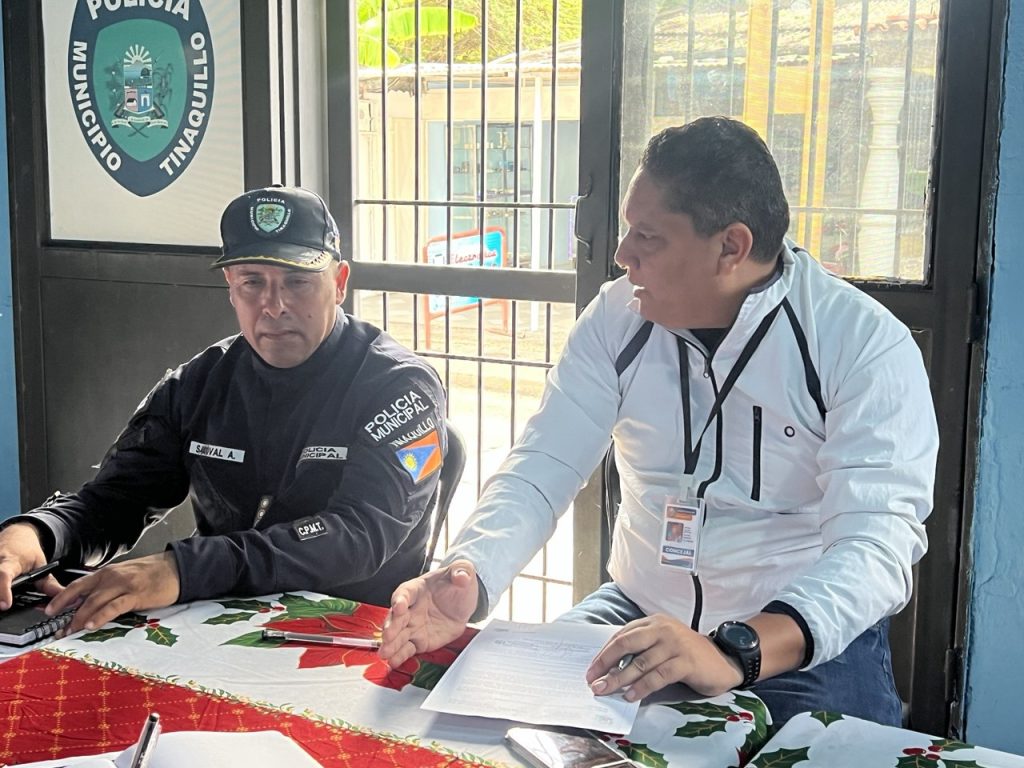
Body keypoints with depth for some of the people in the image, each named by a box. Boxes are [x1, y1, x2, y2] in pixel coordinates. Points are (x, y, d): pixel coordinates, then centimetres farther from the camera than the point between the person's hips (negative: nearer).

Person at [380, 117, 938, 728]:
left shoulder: (867, 345, -15)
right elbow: (543, 470, -5)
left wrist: (736, 653, -41)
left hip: (806, 643, -3)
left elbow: (879, 541, -24)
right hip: (638, 614, 4)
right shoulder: (619, 317, -1)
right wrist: (468, 576, -26)